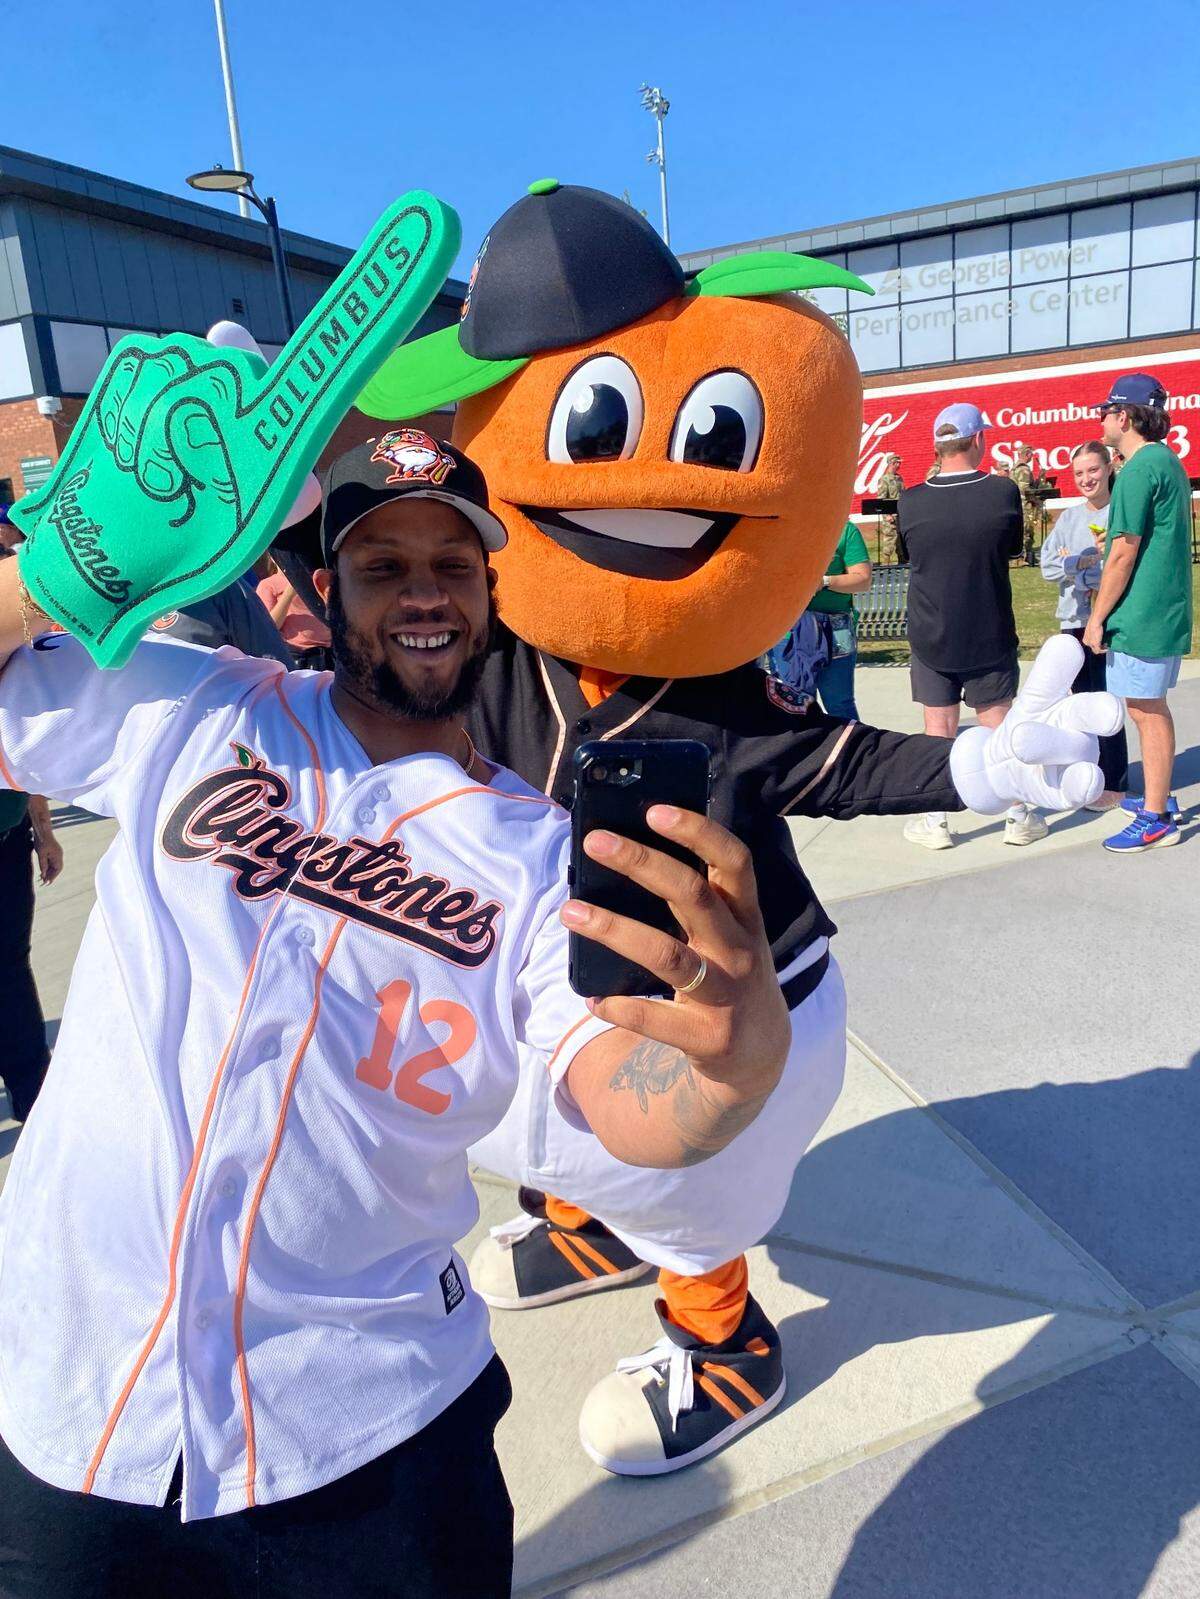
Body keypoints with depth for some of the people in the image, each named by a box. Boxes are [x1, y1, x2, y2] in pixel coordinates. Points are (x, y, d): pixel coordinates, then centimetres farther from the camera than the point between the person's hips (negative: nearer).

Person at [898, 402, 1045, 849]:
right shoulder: (1004, 493, -12)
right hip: (991, 637, 0)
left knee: (938, 730, 9)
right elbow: (1013, 548, 4)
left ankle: (935, 821, 14)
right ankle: (1018, 816, 20)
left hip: (930, 637, 0)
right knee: (999, 727, 11)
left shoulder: (911, 502, -10)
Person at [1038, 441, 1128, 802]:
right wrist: (1090, 559, -10)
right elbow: (1048, 566, 3)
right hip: (1074, 620, 6)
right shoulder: (1069, 517, 11)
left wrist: (1073, 563, -11)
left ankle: (1113, 783, 4)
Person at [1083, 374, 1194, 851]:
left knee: (1146, 711, -4)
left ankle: (1156, 820, 2)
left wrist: (1097, 617, -13)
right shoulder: (1169, 462, 15)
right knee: (1153, 708, 18)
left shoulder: (1139, 470, -16)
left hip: (1141, 615, -10)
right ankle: (1158, 797, 29)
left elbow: (1124, 553, -18)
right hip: (1167, 613, 10)